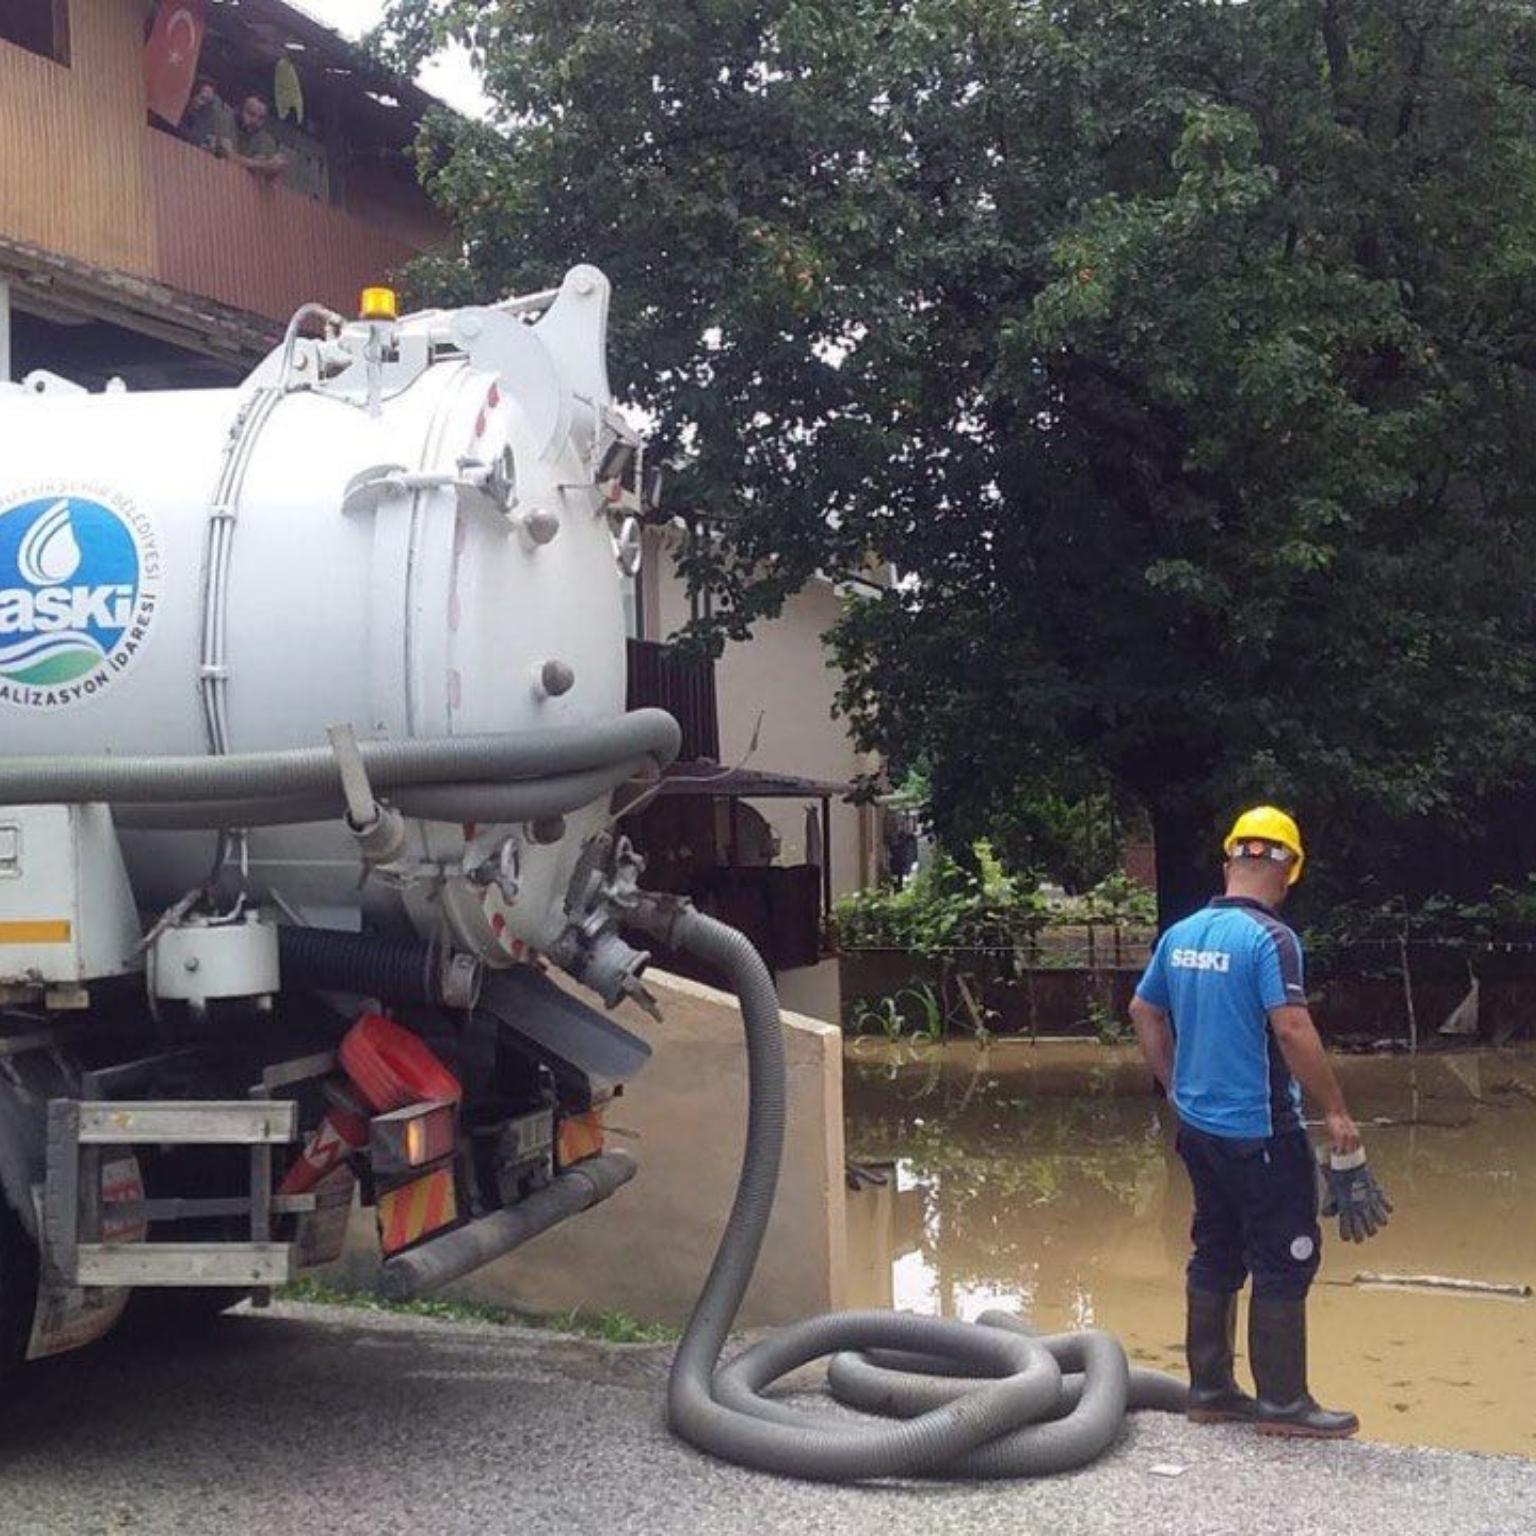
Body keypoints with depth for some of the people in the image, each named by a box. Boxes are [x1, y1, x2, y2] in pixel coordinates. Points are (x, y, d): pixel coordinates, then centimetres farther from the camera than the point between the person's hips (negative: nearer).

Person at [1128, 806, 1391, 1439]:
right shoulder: (1269, 937, -17)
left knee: (1216, 1255, 15)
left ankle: (1209, 1389, 22)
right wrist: (1336, 1111, -18)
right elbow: (1293, 1030, -24)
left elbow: (1143, 1013, 16)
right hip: (1261, 1131, -8)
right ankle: (1281, 1402, 7)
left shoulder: (1180, 935, 7)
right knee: (1285, 1261, 2)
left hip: (1199, 1125, 8)